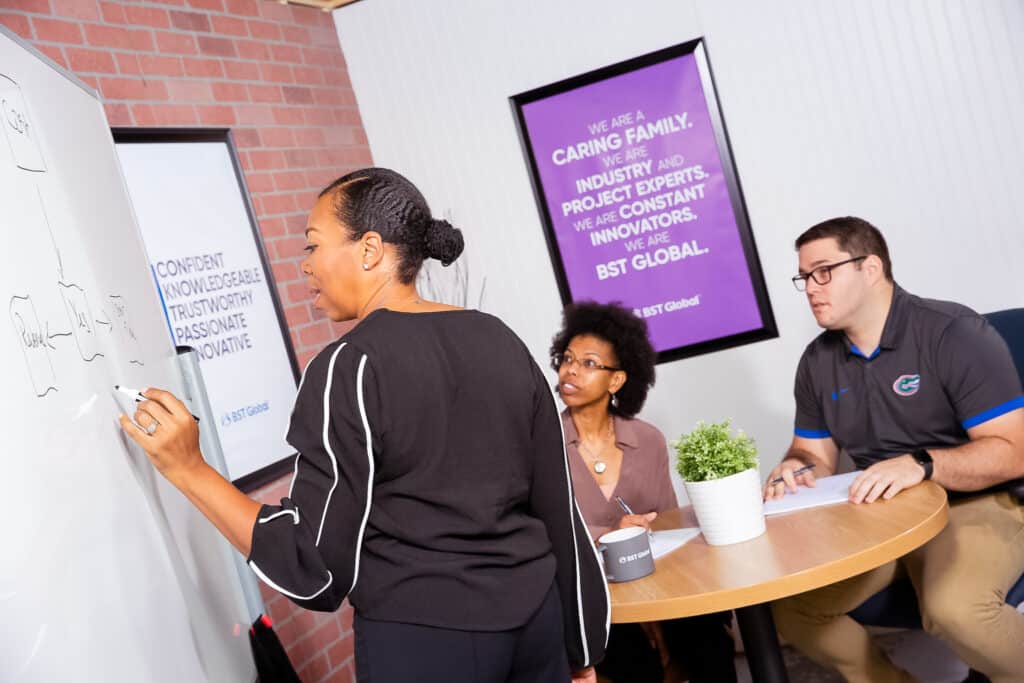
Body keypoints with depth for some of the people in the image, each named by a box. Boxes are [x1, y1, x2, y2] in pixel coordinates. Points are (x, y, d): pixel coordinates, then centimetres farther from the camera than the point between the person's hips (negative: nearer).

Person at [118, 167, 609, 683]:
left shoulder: (347, 369, -14)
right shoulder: (501, 342, 3)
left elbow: (315, 570, -13)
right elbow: (559, 512, 6)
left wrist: (188, 470, -8)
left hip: (424, 639, -5)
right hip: (534, 618, 6)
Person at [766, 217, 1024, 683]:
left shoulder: (954, 333, -14)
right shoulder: (817, 361, 4)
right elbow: (814, 453, 10)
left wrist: (921, 465, -34)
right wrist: (795, 471, -14)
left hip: (974, 504, -5)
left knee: (954, 609, -35)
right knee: (785, 602, -11)